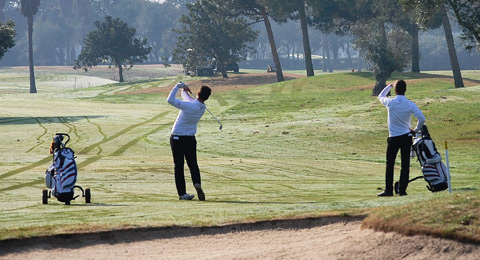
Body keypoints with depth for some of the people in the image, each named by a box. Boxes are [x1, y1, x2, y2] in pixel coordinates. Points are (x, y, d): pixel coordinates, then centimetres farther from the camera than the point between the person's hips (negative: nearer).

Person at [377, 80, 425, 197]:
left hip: (393, 138, -1)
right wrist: (415, 130, 5)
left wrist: (389, 86, 28)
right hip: (406, 137, 1)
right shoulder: (410, 105, -5)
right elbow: (422, 119, -10)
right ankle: (402, 190, 3)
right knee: (405, 164, 5)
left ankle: (389, 190, 2)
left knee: (390, 164, 5)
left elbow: (380, 96, 17)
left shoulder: (390, 102, -6)